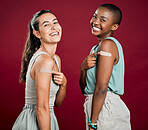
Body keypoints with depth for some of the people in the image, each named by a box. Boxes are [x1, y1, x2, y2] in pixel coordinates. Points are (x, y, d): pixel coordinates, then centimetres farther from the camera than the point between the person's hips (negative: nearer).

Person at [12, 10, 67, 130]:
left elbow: (57, 102, 9)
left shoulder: (56, 59, 6)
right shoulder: (45, 61, -20)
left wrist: (63, 83, -7)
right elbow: (41, 108, -22)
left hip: (42, 120, 9)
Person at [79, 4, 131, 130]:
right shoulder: (96, 48, 13)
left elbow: (101, 88, -19)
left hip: (106, 109, -8)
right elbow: (85, 89, 10)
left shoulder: (107, 44, -13)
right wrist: (84, 68, -8)